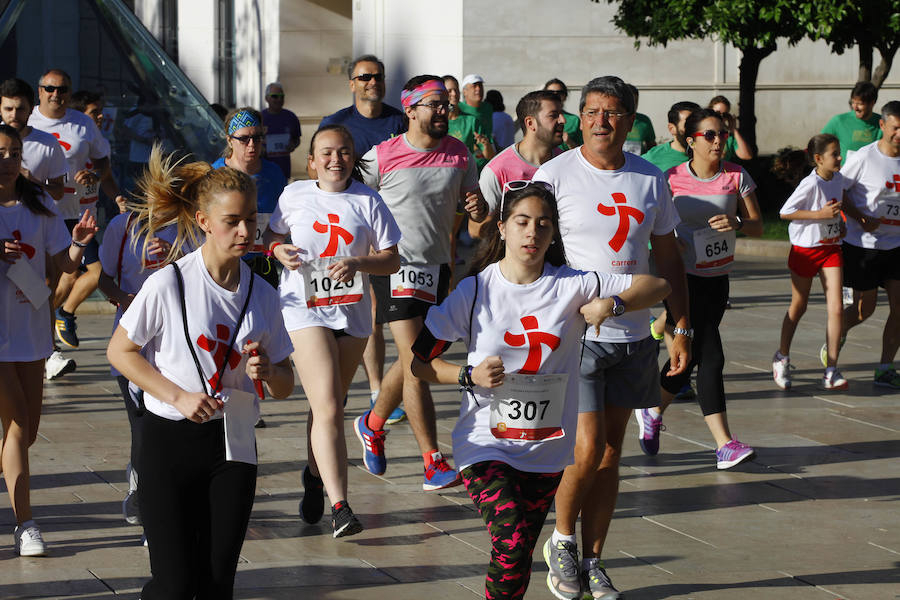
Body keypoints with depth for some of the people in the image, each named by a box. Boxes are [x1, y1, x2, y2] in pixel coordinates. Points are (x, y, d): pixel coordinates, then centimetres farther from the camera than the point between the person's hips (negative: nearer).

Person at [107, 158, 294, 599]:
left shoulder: (263, 295, 4)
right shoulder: (169, 284, -10)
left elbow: (285, 386, 11)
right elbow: (119, 352, -3)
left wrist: (267, 372, -13)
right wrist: (179, 397, -13)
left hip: (233, 444, 4)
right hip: (170, 441, -4)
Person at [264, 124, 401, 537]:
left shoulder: (368, 202, 2)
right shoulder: (294, 196, 3)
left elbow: (392, 260, 1)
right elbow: (273, 234, 19)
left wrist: (358, 263, -17)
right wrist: (279, 250, -4)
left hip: (351, 313, 2)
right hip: (304, 310, -2)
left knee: (329, 405, 14)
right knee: (328, 408, -16)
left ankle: (315, 476, 41)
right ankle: (339, 507, -23)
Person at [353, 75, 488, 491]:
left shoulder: (458, 154, 6)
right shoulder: (381, 156, -7)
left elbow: (473, 205, 16)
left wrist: (477, 208, -9)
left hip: (437, 267, 6)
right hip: (395, 265, -5)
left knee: (414, 359, 16)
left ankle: (373, 423, 42)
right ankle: (433, 463, -13)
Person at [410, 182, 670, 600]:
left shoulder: (572, 286, -2)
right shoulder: (475, 291, -4)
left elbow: (657, 286, 2)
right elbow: (418, 361, 1)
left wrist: (611, 304, -16)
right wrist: (469, 376, -15)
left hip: (546, 451, 2)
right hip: (486, 444, -2)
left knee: (519, 557, 8)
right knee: (511, 547, -22)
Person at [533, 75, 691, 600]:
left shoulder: (650, 179, 6)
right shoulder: (556, 174, -6)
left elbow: (668, 257, 15)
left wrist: (683, 329, 11)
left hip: (632, 335, 4)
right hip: (574, 334, -4)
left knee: (610, 453, 8)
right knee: (587, 449, -10)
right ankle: (562, 541, 15)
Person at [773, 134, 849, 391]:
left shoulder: (838, 179, 3)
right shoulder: (810, 184, -19)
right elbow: (785, 212, -20)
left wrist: (840, 222, 8)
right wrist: (821, 214, -23)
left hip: (831, 249, 5)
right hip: (806, 250, -5)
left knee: (836, 309, -7)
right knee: (798, 307, 11)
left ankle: (831, 372, -7)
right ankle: (782, 357, 34)